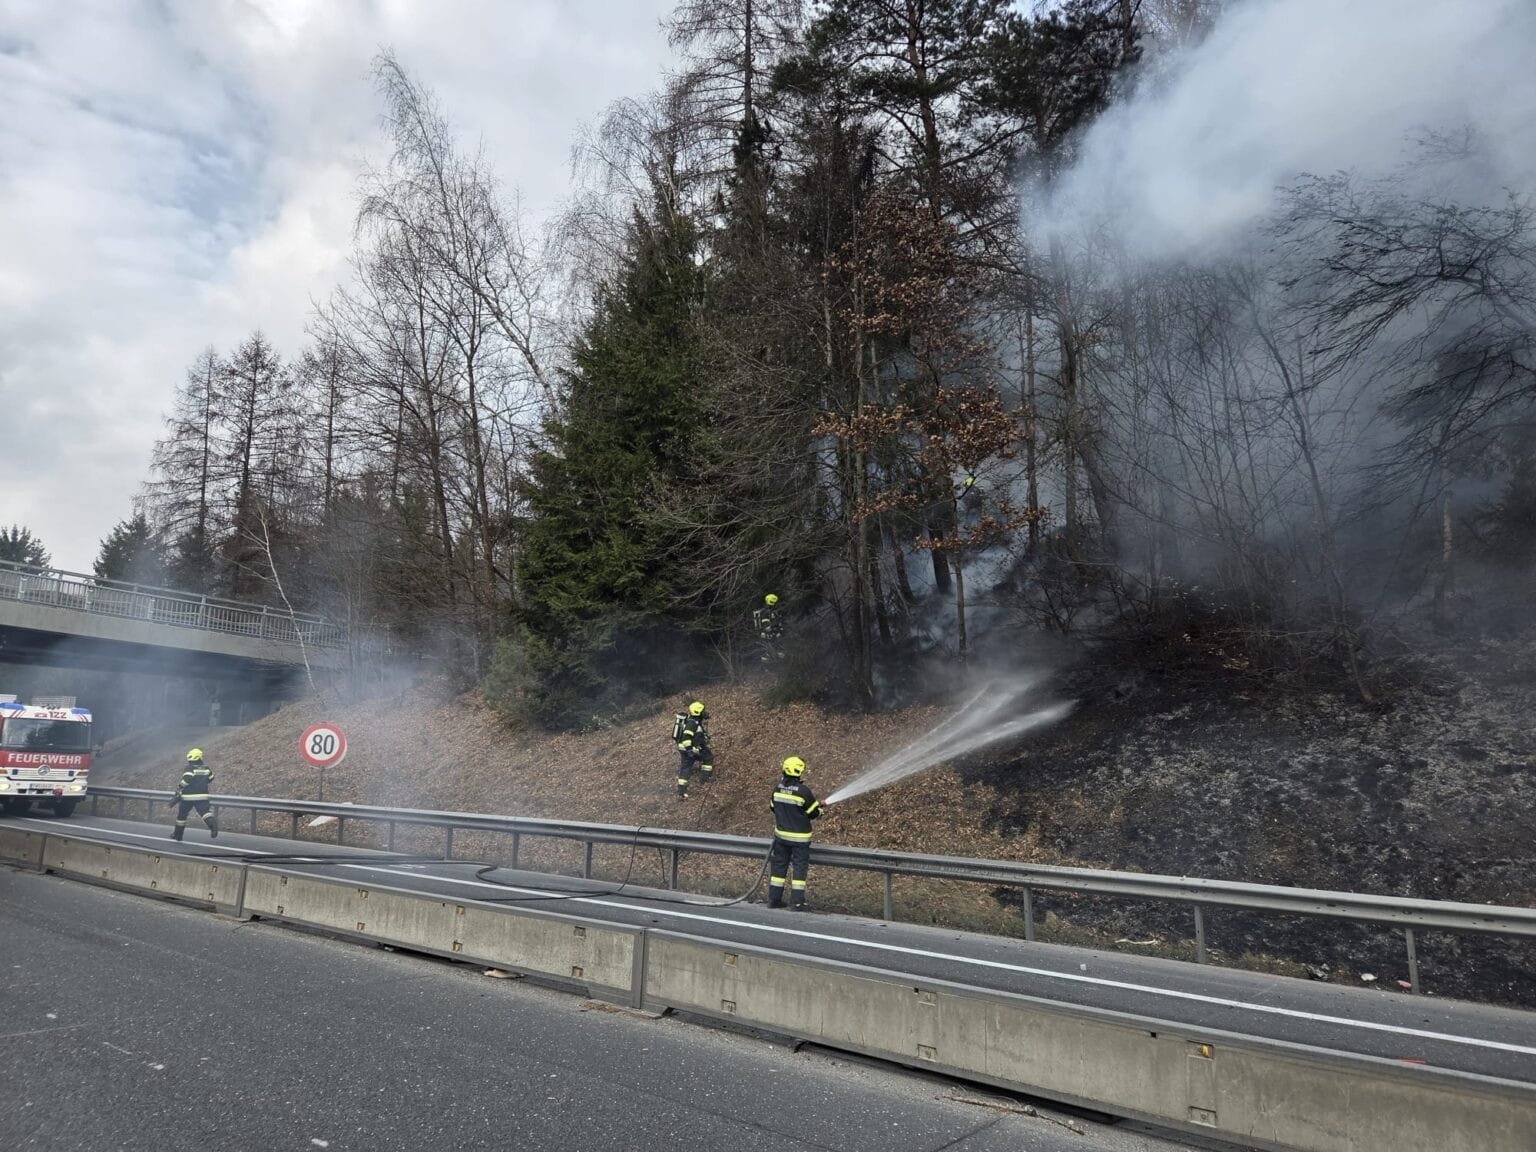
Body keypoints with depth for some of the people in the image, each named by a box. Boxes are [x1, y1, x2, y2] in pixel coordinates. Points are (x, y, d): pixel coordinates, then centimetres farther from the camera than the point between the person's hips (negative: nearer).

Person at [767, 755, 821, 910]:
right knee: (799, 868, 4)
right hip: (800, 837, -5)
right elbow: (814, 813, -9)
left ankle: (774, 899, 20)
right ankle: (796, 903, 5)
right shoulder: (804, 791, -18)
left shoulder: (778, 788, 0)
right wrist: (819, 805, 12)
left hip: (781, 835, 5)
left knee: (779, 864, 14)